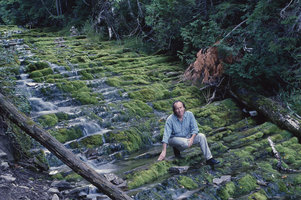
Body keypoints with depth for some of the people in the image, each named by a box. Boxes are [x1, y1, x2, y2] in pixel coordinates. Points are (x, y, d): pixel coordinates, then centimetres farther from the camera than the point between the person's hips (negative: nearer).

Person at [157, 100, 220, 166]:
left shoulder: (189, 114, -11)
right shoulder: (170, 119, -21)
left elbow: (194, 128, -8)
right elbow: (166, 135, -26)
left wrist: (192, 138, -28)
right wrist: (163, 151, -33)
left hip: (187, 137, 4)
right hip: (175, 138, -4)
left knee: (201, 136, -18)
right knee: (185, 143, -36)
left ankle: (209, 159, -13)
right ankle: (176, 148, -1)